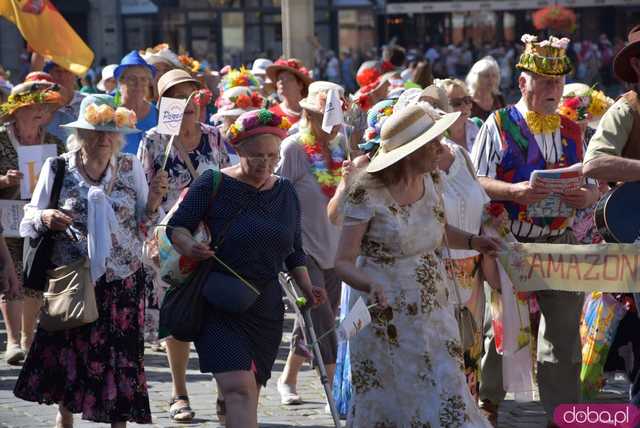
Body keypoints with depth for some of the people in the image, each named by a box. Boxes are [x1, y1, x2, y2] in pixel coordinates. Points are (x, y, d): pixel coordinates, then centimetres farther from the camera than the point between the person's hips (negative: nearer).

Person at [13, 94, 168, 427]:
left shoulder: (130, 168, 2)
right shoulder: (57, 169, -2)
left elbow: (142, 227, 8)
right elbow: (28, 222, 2)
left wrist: (153, 201, -11)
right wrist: (45, 219, -19)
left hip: (122, 283, 1)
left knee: (120, 358, -1)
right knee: (67, 355, 5)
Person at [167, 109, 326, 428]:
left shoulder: (285, 192, 11)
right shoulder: (213, 184, -5)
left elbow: (295, 252, 20)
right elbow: (177, 227, -3)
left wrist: (307, 288, 6)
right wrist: (190, 247, -24)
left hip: (266, 308, 6)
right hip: (219, 305, -6)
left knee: (250, 392, 9)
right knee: (238, 388, -20)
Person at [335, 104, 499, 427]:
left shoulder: (430, 181, 3)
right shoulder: (367, 194, -16)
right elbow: (343, 261, -15)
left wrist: (471, 241, 5)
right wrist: (368, 285, -35)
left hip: (433, 310, 5)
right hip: (385, 315, -5)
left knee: (449, 400, 0)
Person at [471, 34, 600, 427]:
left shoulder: (571, 132, 13)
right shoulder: (498, 126, 0)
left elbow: (591, 185, 17)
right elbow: (476, 183, -5)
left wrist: (588, 196, -7)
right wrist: (514, 191, -22)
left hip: (560, 245, 3)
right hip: (509, 244, -3)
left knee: (565, 331, 0)